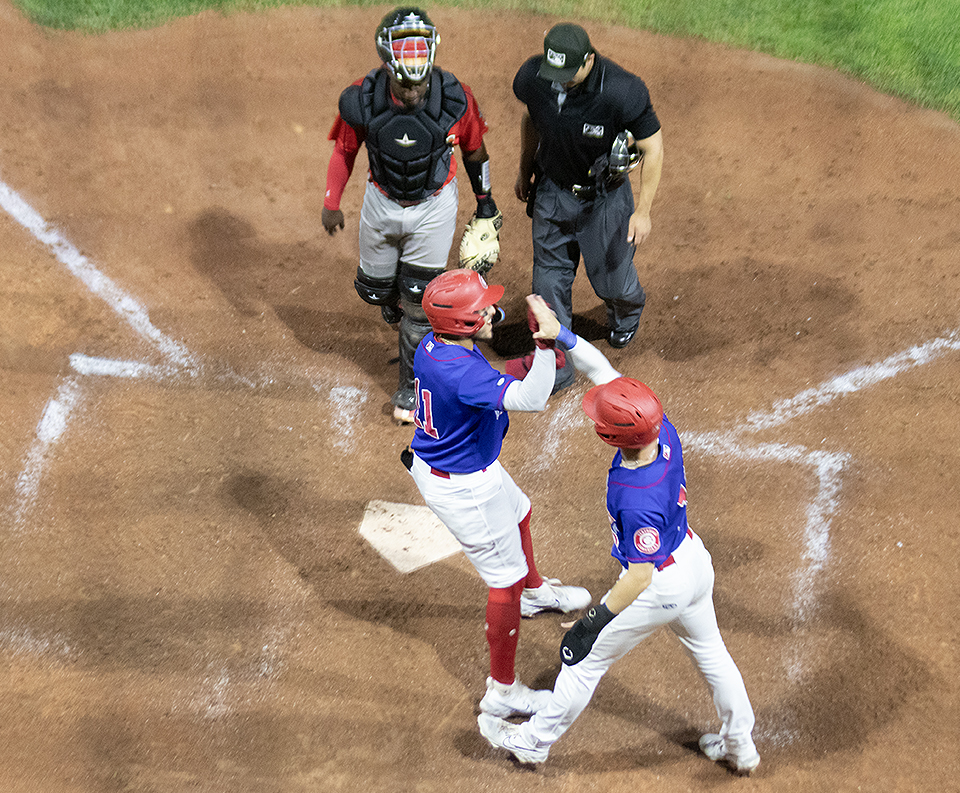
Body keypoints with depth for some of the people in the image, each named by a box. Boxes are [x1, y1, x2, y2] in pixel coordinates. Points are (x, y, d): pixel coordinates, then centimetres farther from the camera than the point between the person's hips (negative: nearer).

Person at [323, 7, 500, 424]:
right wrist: (331, 203, 4)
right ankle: (408, 323, 49)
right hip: (382, 202, 2)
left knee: (419, 298, 2)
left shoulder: (454, 99, -25)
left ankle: (411, 382, 22)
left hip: (434, 206, -2)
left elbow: (473, 150, -5)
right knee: (374, 289, 14)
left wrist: (485, 201, 7)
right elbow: (344, 150, -4)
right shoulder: (362, 100, -23)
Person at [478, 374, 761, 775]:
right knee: (710, 652, 29)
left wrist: (594, 622, -25)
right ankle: (740, 746, 49)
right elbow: (607, 376, -4)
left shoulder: (638, 500, -40)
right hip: (694, 559, 8)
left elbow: (640, 577, -31)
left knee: (587, 659, 13)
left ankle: (534, 741, 34)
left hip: (659, 587, -8)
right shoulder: (662, 431, -20)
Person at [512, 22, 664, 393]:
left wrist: (642, 211, -19)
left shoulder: (622, 91, -32)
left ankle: (628, 310, 52)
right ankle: (556, 368, 25)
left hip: (605, 197, -3)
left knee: (611, 279, 12)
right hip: (552, 191, 3)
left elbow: (653, 147, -19)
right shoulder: (531, 77, -18)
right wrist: (525, 170, 18)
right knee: (549, 282, 7)